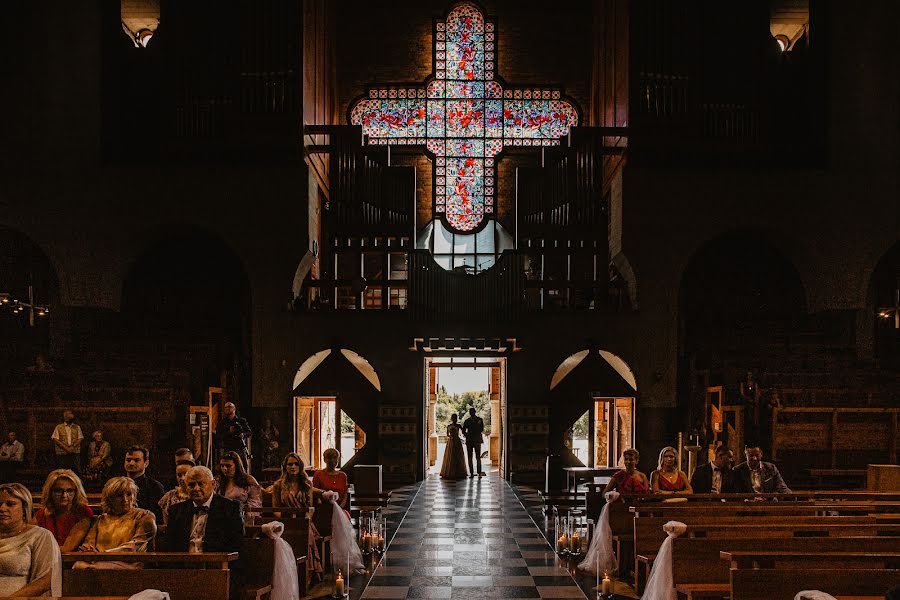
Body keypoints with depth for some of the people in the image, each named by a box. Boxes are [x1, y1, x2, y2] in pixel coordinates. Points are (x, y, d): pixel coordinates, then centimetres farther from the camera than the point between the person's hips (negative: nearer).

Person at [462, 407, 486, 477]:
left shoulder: (479, 420, 8)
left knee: (478, 457, -9)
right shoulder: (467, 421, 13)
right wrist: (466, 434, -8)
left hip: (477, 440, -2)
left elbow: (481, 429, -1)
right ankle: (471, 473, 1)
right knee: (470, 457, 0)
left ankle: (479, 473, -10)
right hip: (469, 441, 2)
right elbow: (463, 431, 14)